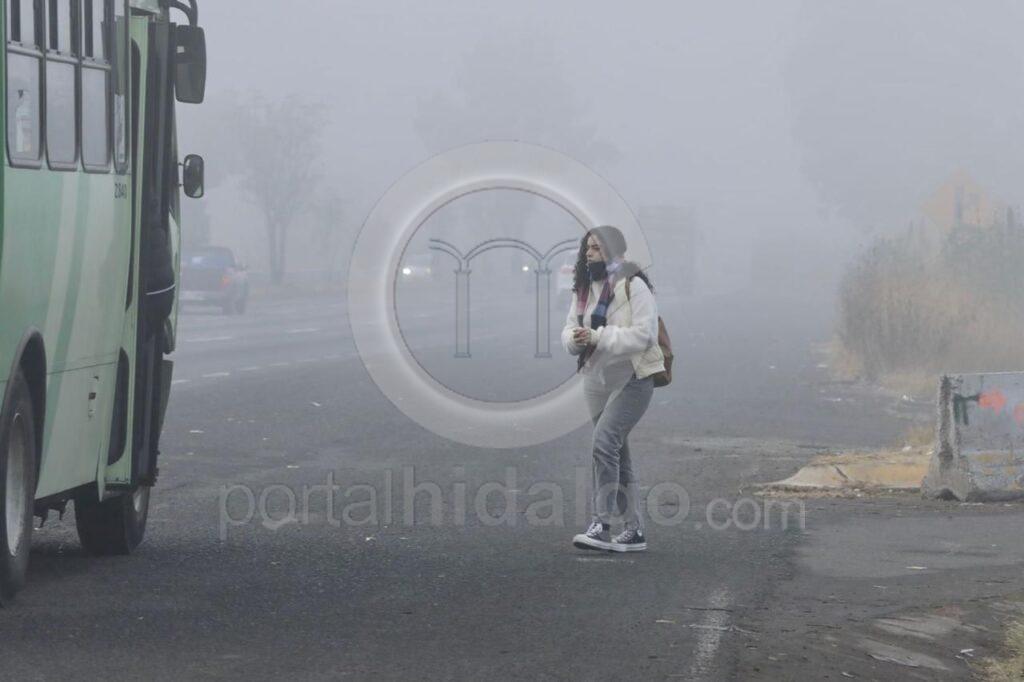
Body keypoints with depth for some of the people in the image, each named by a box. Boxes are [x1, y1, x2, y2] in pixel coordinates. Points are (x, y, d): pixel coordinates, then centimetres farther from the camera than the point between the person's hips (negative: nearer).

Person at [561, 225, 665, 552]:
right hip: (598, 381, 8)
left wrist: (598, 337, -26)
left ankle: (601, 525, -23)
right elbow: (569, 329, 12)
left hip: (632, 380, -8)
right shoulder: (584, 289, 12)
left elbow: (644, 334, -20)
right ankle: (633, 531, 19)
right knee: (618, 455, 12)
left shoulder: (633, 285, -12)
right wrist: (575, 338, -12)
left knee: (605, 442, -22)